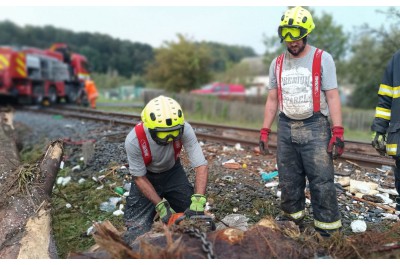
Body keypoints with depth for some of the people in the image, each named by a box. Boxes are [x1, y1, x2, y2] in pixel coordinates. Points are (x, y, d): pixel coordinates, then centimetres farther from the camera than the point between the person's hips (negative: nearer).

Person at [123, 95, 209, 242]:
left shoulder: (184, 129, -32)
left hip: (173, 172, 2)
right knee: (138, 229, -10)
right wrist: (161, 207, -26)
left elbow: (201, 165, -29)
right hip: (146, 177, -1)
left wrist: (198, 201, -43)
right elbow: (140, 178, -20)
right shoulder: (134, 140, -34)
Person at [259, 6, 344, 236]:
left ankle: (329, 229, 10)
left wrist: (338, 132, -15)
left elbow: (332, 96, -7)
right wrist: (265, 131, 7)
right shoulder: (277, 63, 9)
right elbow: (272, 99, 11)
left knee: (322, 181, -2)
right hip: (286, 128, 4)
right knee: (288, 180, 12)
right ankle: (292, 217, 28)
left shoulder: (323, 59, -3)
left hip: (315, 128, -4)